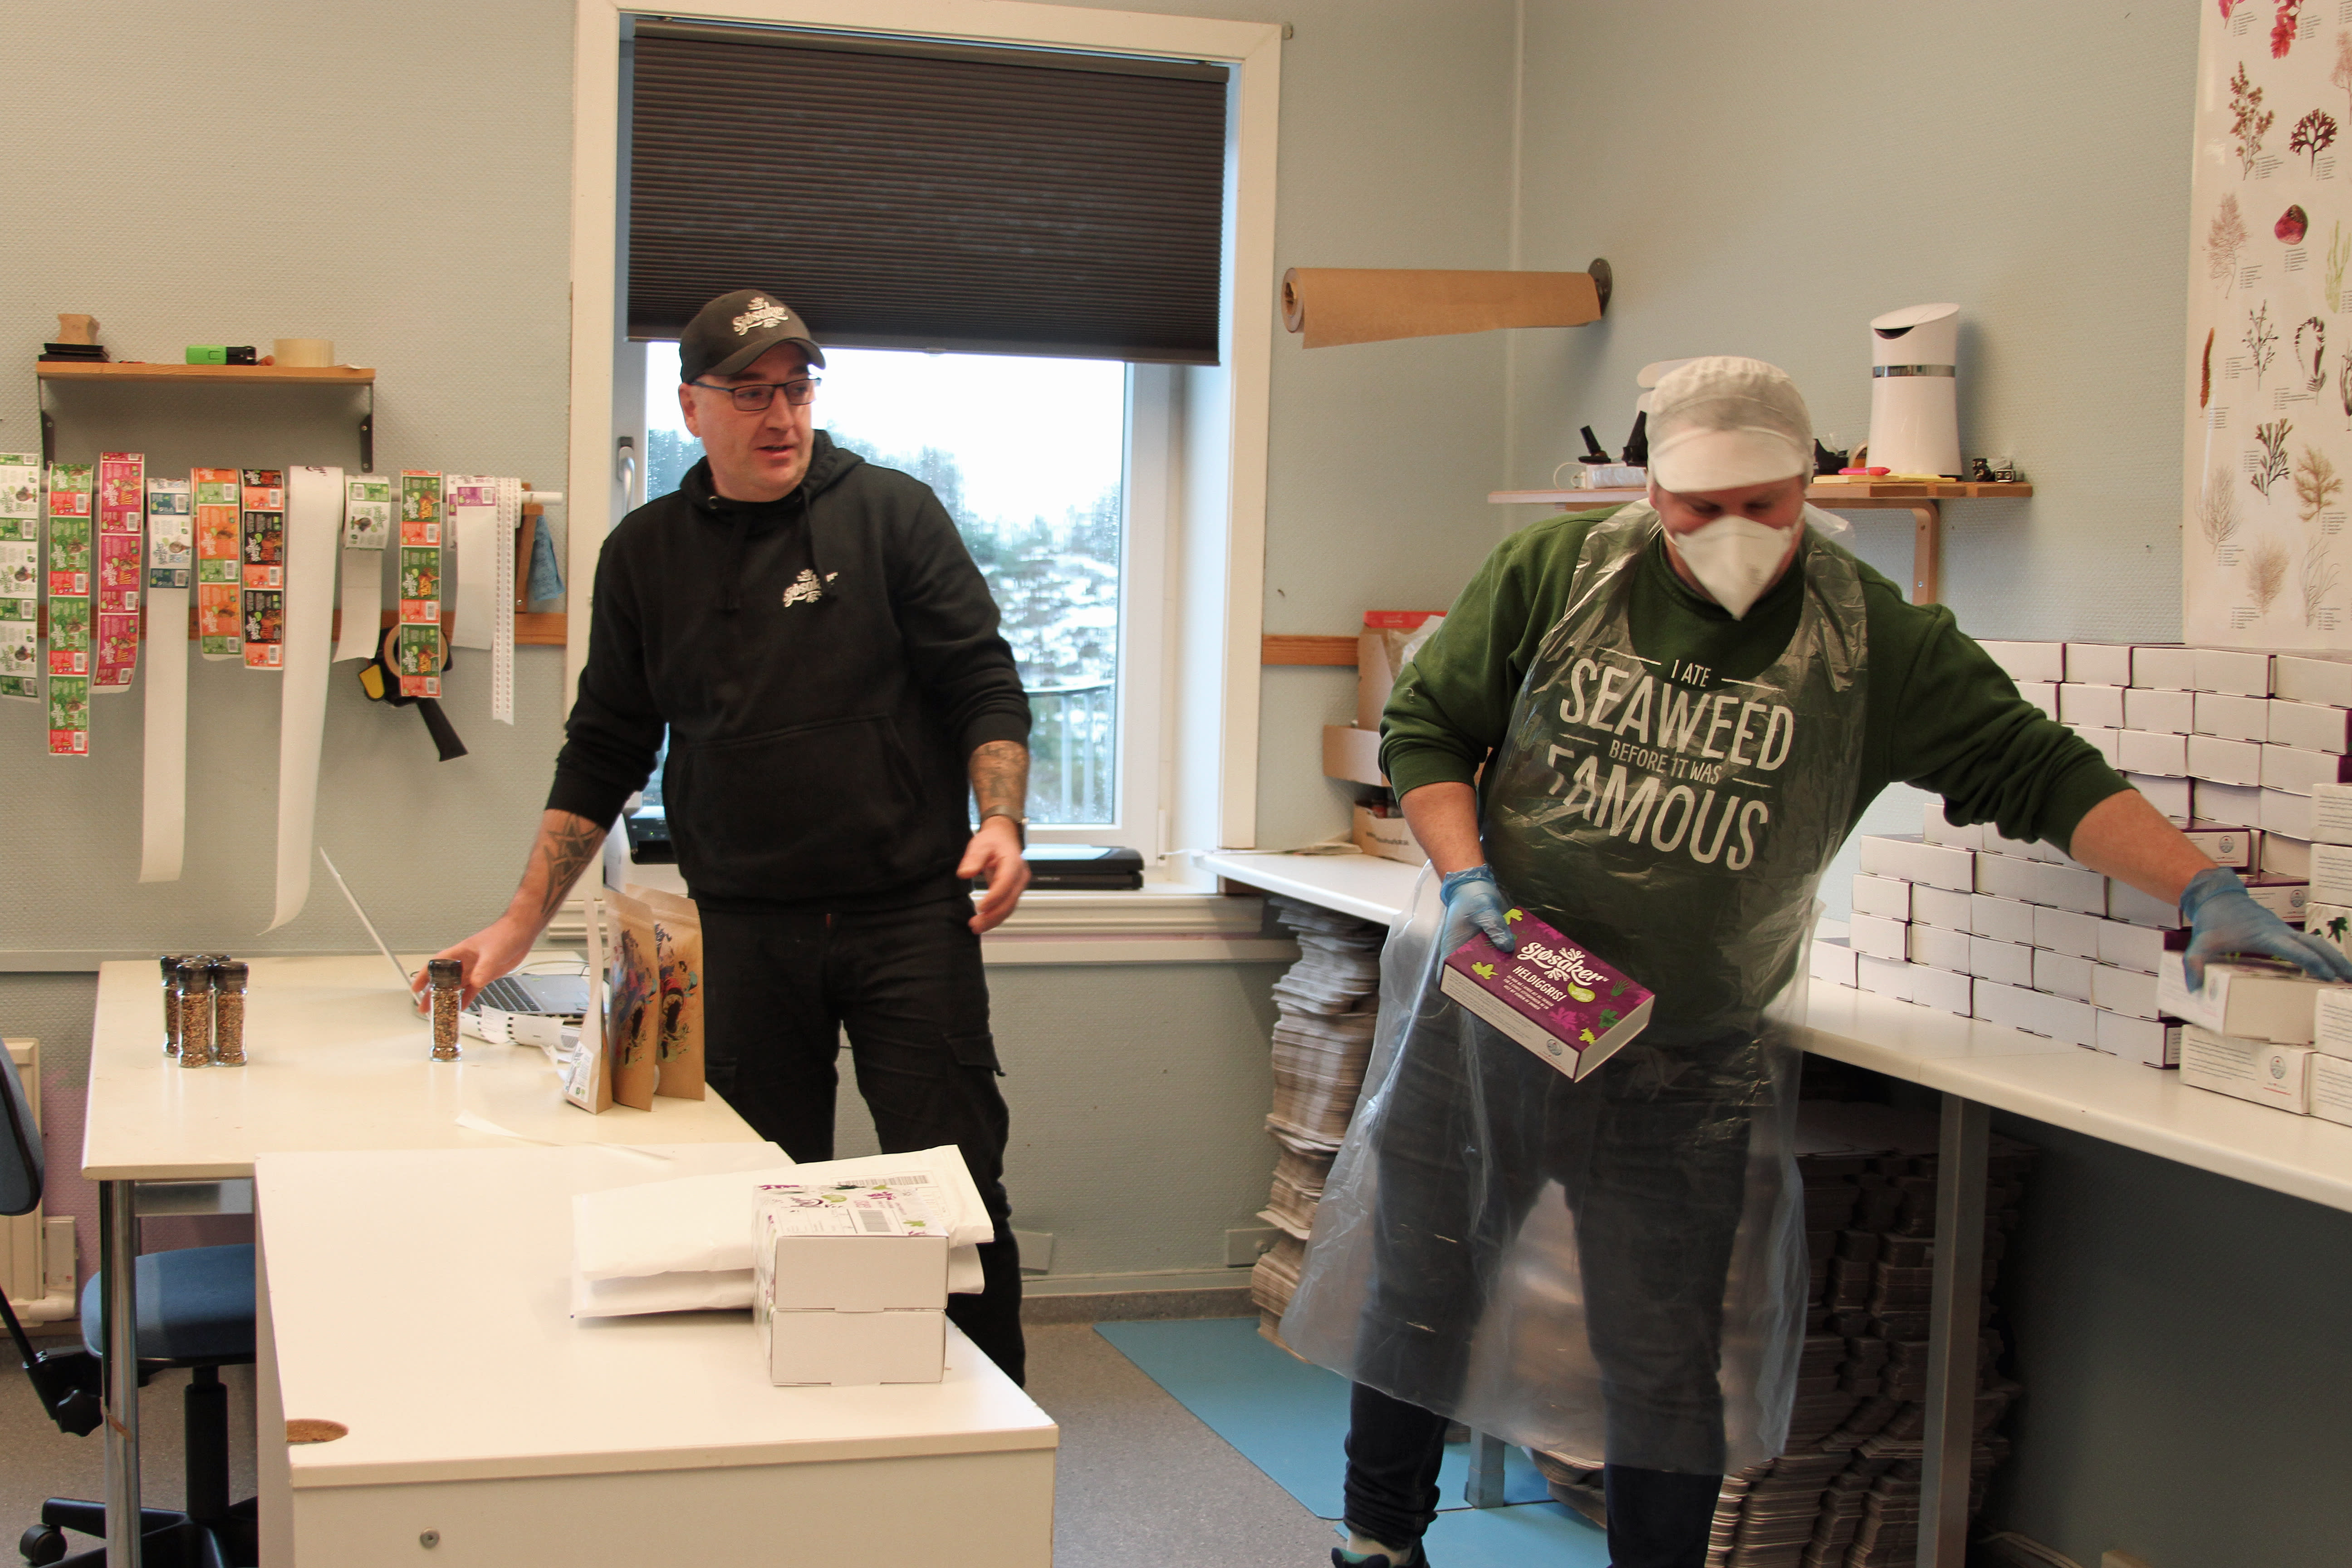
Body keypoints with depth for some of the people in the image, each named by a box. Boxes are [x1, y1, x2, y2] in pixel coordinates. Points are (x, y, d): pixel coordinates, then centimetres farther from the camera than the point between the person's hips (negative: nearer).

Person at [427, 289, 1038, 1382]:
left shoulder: (891, 514, 2)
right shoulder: (646, 553, 10)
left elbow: (985, 689, 1)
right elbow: (604, 755, 13)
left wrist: (1001, 821, -17)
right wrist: (521, 925, 8)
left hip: (911, 918, -2)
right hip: (747, 931, 2)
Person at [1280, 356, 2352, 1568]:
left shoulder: (1870, 640, -6)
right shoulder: (1550, 574, -4)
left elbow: (2038, 771, -8)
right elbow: (1423, 727, 2)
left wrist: (2206, 891, -19)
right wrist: (1464, 876, -13)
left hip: (1687, 1074, -1)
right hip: (1483, 1016, 1)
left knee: (1666, 1365, 3)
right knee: (1416, 1294, 15)